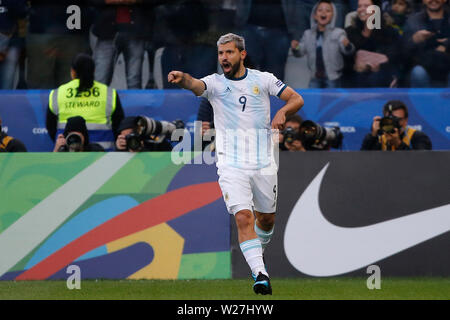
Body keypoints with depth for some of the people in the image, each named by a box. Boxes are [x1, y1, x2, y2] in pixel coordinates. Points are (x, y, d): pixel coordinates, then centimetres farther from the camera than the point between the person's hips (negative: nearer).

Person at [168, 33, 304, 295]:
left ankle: (257, 251, 46)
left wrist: (283, 111, -19)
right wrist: (182, 78, -45)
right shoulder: (215, 83, 0)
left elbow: (296, 98, 3)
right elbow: (195, 85, -22)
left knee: (266, 219, 15)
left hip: (264, 164, 2)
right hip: (231, 164, -2)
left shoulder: (263, 79, 5)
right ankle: (260, 274, -22)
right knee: (243, 217, -18)